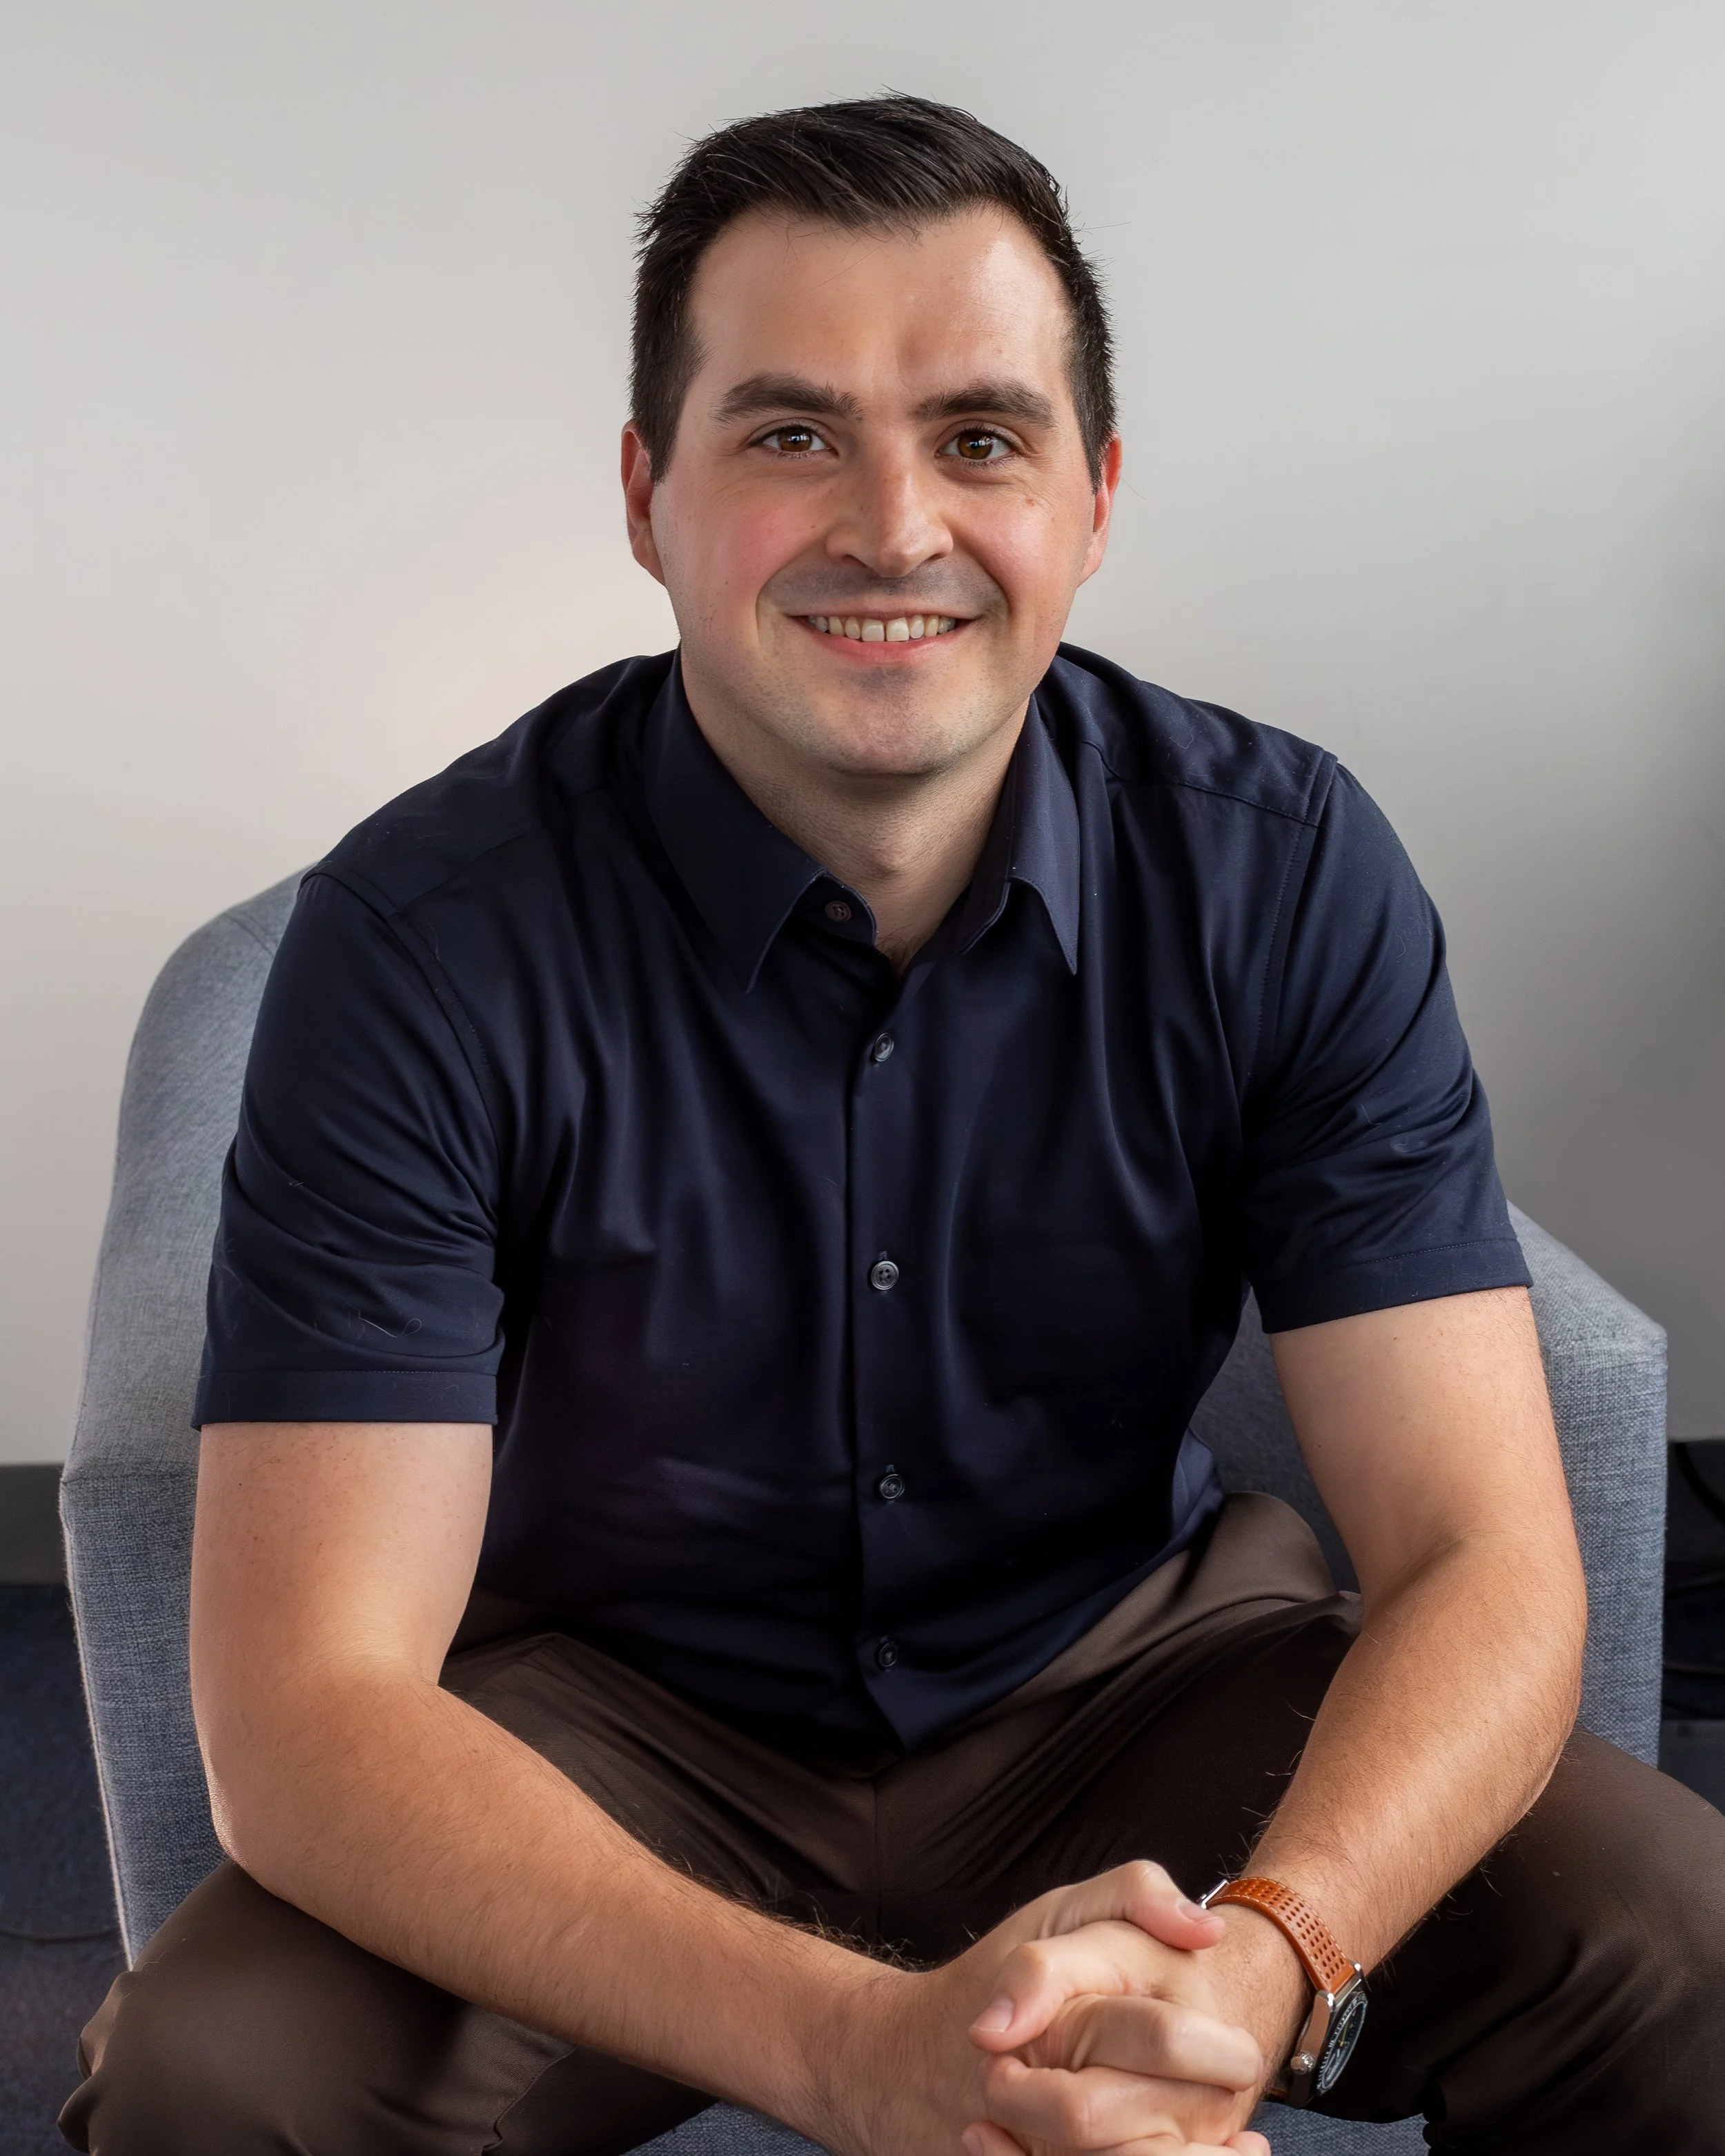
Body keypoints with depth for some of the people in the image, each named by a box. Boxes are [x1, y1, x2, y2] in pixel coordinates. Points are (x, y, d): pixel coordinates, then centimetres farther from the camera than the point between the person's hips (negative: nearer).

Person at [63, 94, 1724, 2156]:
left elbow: (1480, 1561, -16)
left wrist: (1267, 1952, -38)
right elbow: (303, 1709, -25)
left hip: (1129, 1665, 2)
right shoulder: (427, 934, -20)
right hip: (613, 1724, -1)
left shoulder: (1285, 873, -13)